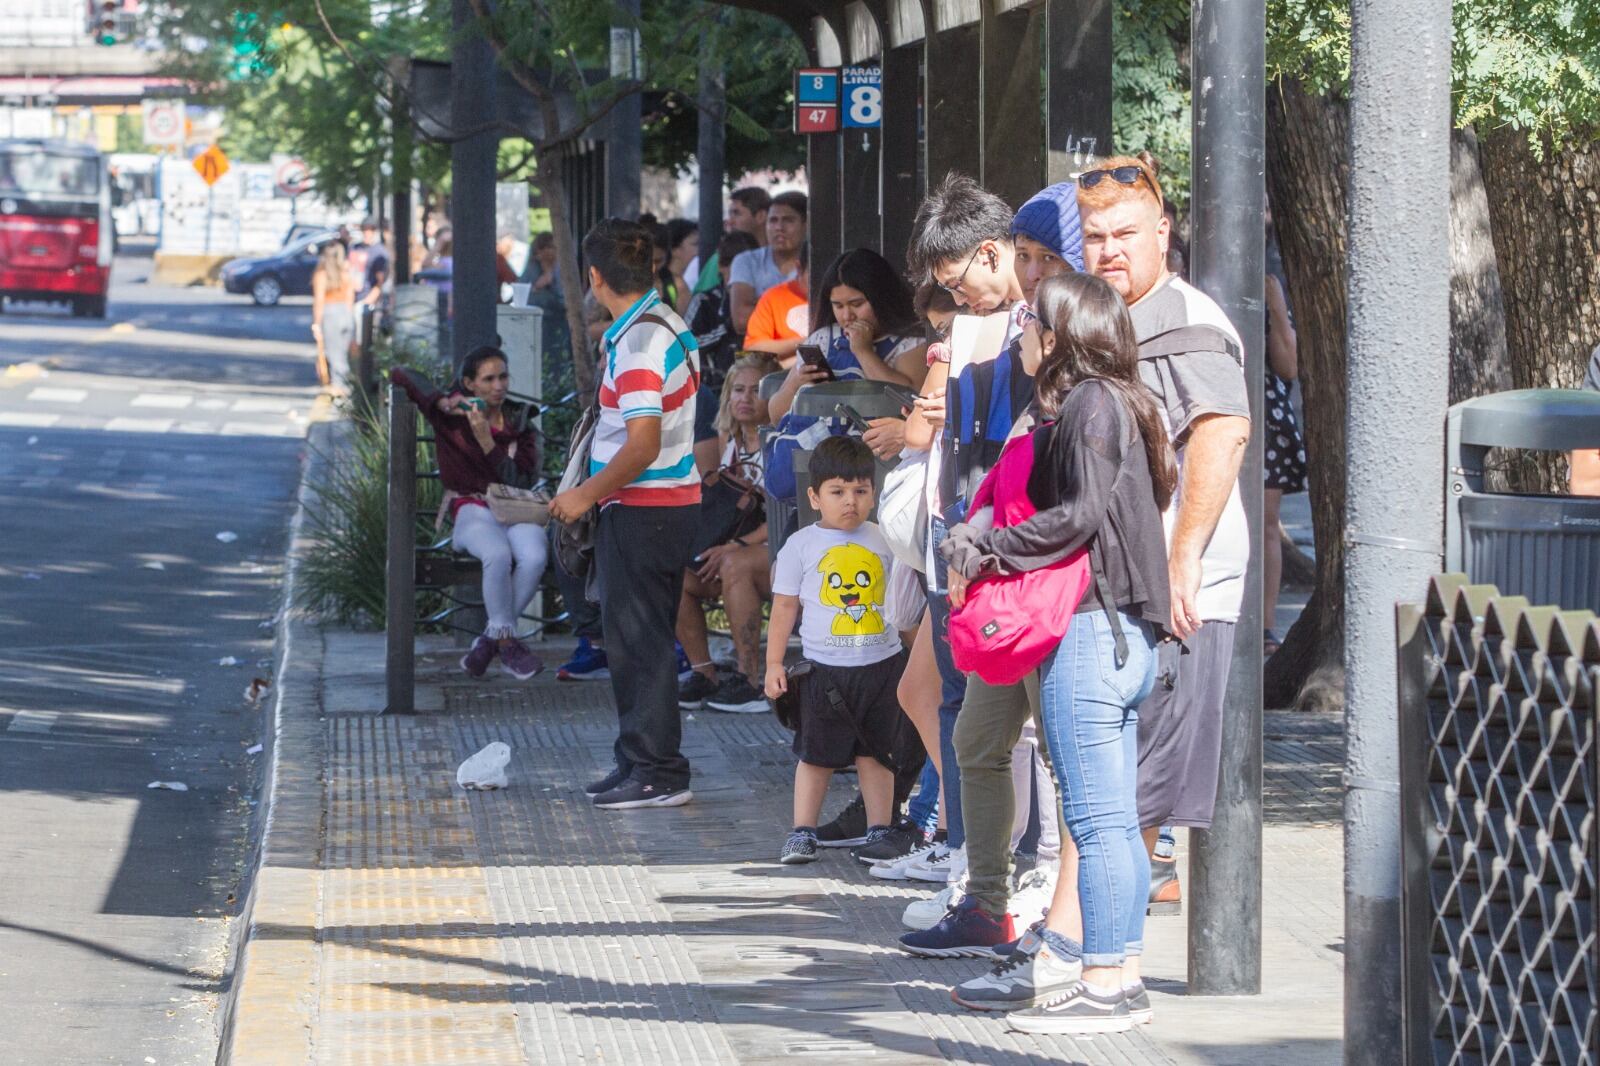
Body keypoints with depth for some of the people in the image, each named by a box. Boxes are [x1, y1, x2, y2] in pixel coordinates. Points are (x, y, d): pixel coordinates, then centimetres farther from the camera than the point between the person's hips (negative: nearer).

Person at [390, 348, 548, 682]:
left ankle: (491, 638, -17)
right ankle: (506, 641, -22)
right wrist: (443, 403, -7)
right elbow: (400, 375, 7)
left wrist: (486, 440, -13)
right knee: (498, 554, -37)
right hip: (472, 510, -2)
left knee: (534, 557, -33)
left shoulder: (520, 424, 11)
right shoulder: (452, 415, 7)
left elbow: (520, 481, -3)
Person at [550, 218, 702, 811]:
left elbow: (643, 445, -24)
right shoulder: (669, 325, 10)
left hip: (641, 510, -10)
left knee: (638, 640, -4)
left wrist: (588, 494, -15)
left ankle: (658, 773, -1)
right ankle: (640, 761, 24)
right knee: (639, 637, 17)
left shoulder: (637, 344, -20)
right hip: (676, 500, 10)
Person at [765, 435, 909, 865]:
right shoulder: (801, 546, -1)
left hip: (882, 663, 2)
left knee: (875, 754, 8)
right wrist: (774, 664, -1)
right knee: (816, 754, 2)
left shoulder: (884, 541, 5)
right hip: (824, 668, -2)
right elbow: (784, 608, 3)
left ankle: (879, 830, 15)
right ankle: (802, 831, 9)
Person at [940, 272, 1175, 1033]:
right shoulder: (1120, 402, 17)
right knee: (1115, 819, 12)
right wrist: (979, 542, 8)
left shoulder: (1088, 405, -12)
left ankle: (1103, 982, -7)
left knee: (1097, 816, -8)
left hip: (1090, 630, -10)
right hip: (1125, 631, 10)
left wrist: (983, 554, -13)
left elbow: (1081, 513, -21)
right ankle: (1118, 969, 15)